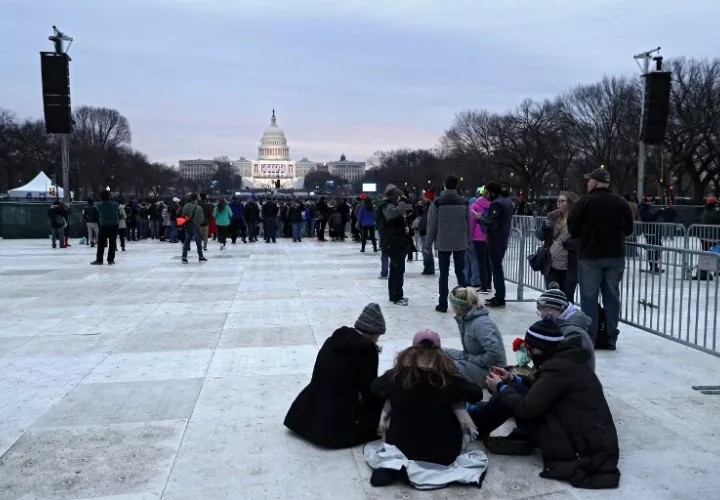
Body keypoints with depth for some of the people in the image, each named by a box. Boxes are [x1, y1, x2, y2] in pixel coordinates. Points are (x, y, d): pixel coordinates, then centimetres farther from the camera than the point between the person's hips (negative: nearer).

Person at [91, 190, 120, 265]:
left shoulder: (99, 206, -4)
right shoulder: (115, 205, 0)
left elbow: (98, 217, 3)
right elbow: (119, 215, 5)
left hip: (104, 226, -2)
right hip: (114, 226, 2)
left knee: (101, 244, 5)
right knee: (112, 244, 7)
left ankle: (99, 260, 5)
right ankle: (110, 260, 8)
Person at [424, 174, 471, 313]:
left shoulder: (437, 202, -7)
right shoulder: (464, 202, 0)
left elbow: (432, 225, -6)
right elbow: (468, 223, 3)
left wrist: (428, 245, 1)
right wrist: (468, 240, 13)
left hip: (443, 243, -2)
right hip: (460, 243, 2)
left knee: (444, 274, 4)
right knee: (460, 272, 10)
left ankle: (443, 304, 5)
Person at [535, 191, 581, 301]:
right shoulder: (552, 217, 6)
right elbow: (540, 236, 10)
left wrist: (570, 243, -23)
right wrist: (544, 228, -11)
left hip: (569, 268, -4)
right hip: (551, 266, 4)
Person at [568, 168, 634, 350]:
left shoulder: (585, 201, -9)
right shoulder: (621, 202, 4)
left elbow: (572, 229, -6)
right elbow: (629, 229, 11)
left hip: (589, 256, -4)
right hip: (615, 256, 4)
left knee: (589, 297, 2)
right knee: (612, 296, 10)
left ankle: (589, 338, 3)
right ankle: (611, 337, 14)